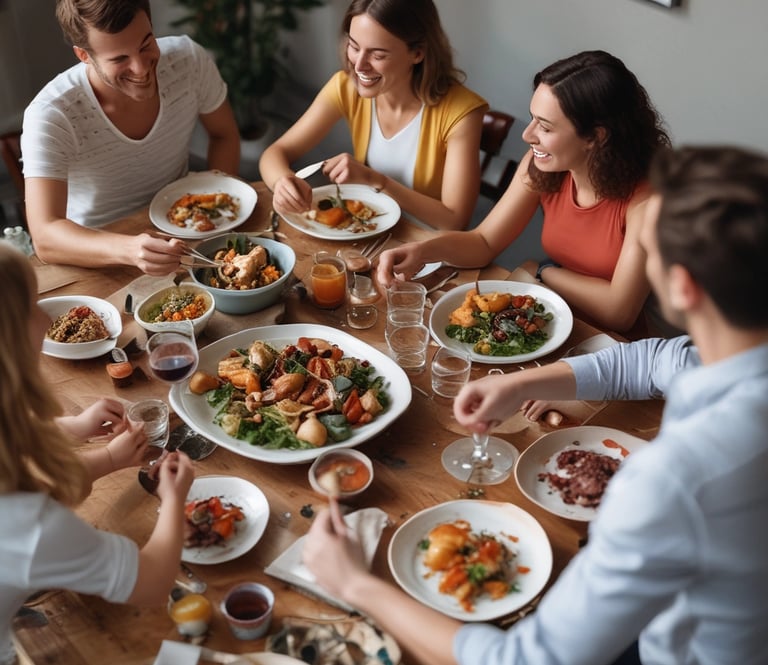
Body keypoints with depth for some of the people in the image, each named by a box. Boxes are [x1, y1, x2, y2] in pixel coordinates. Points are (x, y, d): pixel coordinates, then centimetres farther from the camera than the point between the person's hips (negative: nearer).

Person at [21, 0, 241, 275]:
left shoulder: (188, 59, -15)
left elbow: (224, 135, 4)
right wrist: (129, 250, -52)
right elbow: (45, 238, -34)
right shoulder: (50, 116, -27)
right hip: (98, 256, -3)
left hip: (180, 230, 3)